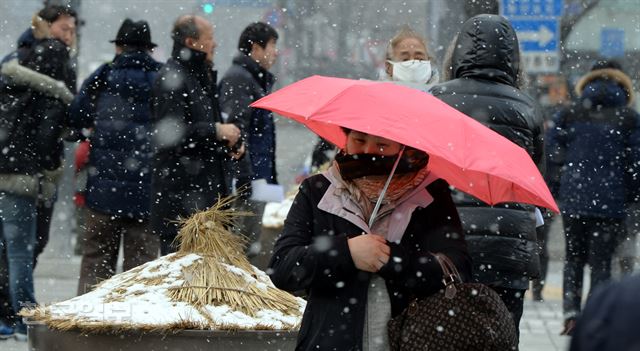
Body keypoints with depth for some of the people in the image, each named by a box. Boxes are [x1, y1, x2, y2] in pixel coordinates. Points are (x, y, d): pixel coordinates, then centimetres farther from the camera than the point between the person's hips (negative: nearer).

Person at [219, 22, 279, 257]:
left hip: (258, 179, 10)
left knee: (250, 245, 12)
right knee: (246, 245, -9)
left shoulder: (259, 80, 21)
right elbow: (234, 131, -20)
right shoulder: (237, 79, -11)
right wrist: (245, 179, -25)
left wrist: (271, 178, 22)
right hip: (245, 179, -10)